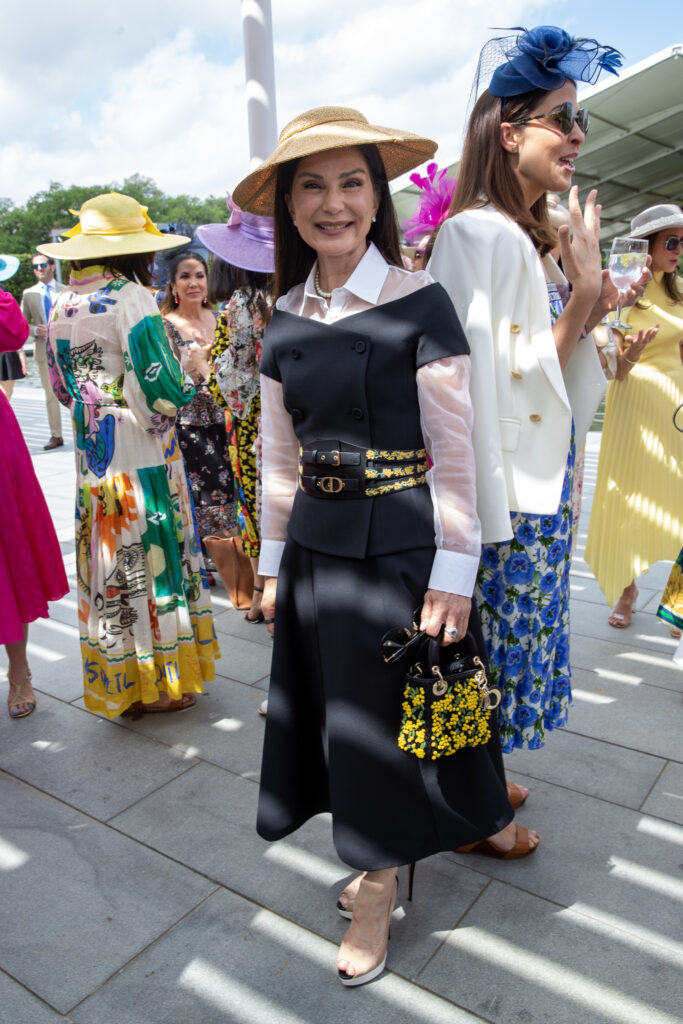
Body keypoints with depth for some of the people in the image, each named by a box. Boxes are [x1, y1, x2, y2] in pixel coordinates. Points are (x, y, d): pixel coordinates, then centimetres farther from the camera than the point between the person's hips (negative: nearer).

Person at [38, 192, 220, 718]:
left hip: (91, 456, 7)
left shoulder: (61, 308, 8)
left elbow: (63, 387, 15)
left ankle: (118, 681, 27)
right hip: (142, 455, -6)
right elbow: (163, 389, -19)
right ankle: (159, 682, 19)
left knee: (107, 562, 14)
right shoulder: (131, 298, -14)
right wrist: (187, 383, 1)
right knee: (152, 558, 6)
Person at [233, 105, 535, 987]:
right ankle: (379, 856, 40)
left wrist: (453, 574, -14)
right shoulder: (285, 321, 6)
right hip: (317, 546, 5)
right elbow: (280, 456, 10)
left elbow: (455, 450, -11)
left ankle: (380, 882, 33)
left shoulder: (418, 302, -10)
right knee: (345, 711, 16)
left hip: (404, 546, -5)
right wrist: (274, 561, 11)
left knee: (413, 706, 10)